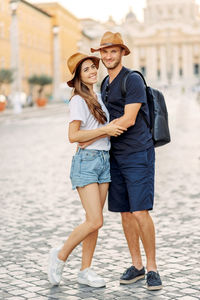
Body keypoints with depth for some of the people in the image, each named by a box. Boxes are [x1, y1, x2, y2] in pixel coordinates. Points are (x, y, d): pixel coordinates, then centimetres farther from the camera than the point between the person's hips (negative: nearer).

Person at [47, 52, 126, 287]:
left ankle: (85, 271, 16)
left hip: (104, 160, 8)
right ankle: (60, 255, 9)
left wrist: (116, 128, 12)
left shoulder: (98, 98, 15)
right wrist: (105, 130, -16)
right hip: (86, 162, -8)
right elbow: (73, 136, -17)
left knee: (94, 221, 7)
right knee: (95, 221, -12)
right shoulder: (78, 100, -9)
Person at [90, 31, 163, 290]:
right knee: (125, 212, 8)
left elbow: (128, 120, -18)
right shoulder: (105, 84, 16)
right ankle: (136, 265, 19)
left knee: (140, 211, -11)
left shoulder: (133, 80, -10)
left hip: (138, 154, -8)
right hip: (116, 156, 8)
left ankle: (152, 268, 1)